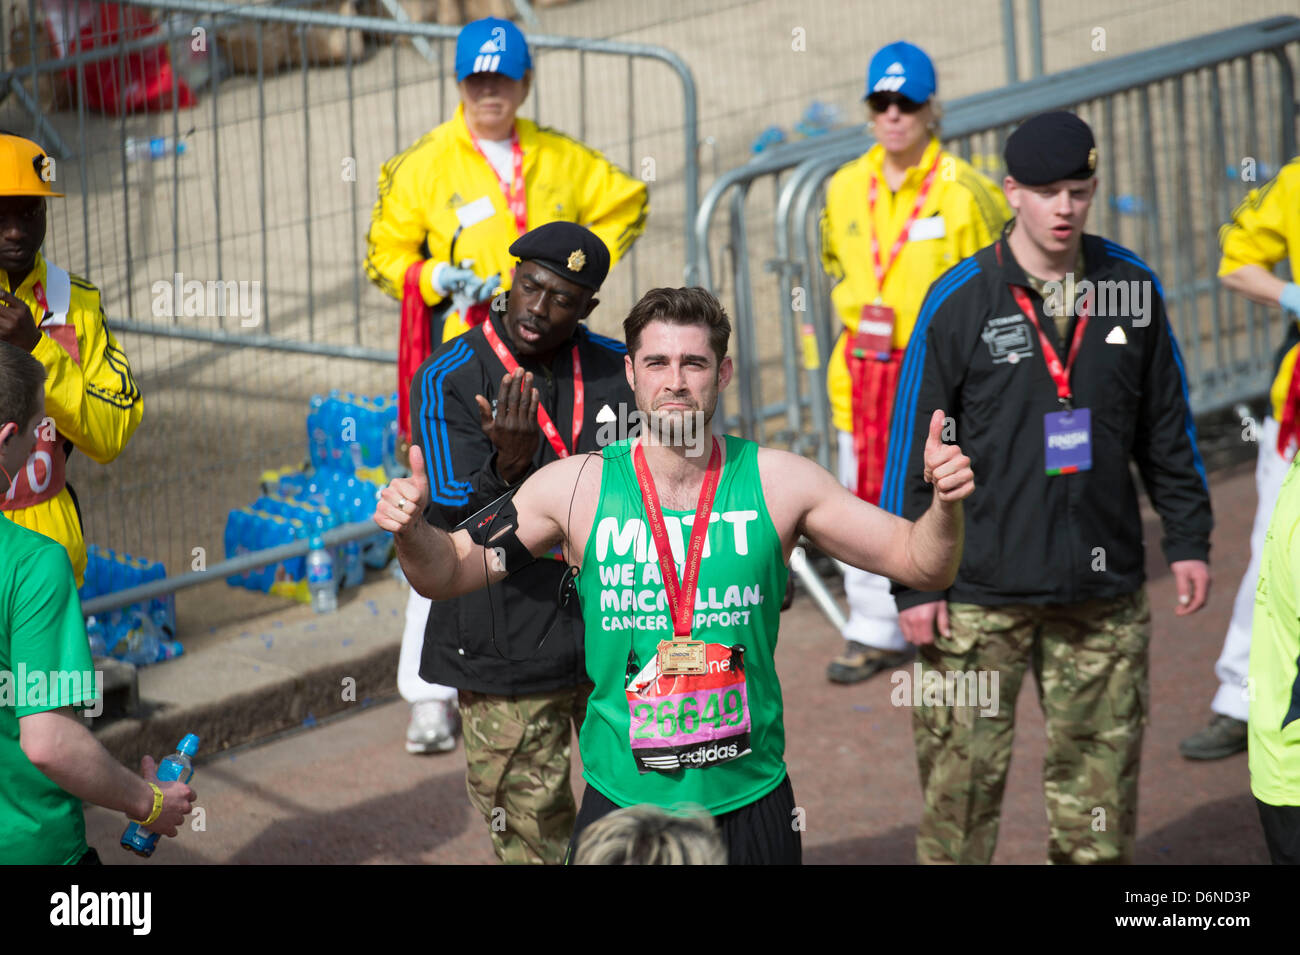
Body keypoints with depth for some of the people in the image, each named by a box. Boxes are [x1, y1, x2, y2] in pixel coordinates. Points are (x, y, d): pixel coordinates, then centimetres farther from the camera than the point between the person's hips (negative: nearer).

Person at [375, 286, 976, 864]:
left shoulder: (777, 482, -3)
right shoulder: (578, 487, -4)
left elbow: (921, 565, 0)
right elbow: (447, 574, 3)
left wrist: (944, 504, -20)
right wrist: (412, 530, -18)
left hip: (751, 800, 0)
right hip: (621, 800, 0)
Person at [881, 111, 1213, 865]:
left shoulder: (1132, 287, 4)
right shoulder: (960, 301, -6)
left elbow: (1168, 427, 13)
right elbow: (915, 446, -3)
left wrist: (1190, 539, 10)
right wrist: (914, 582, -5)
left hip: (1104, 593, 3)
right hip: (980, 596, -3)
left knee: (1100, 772, 9)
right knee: (962, 776, -1)